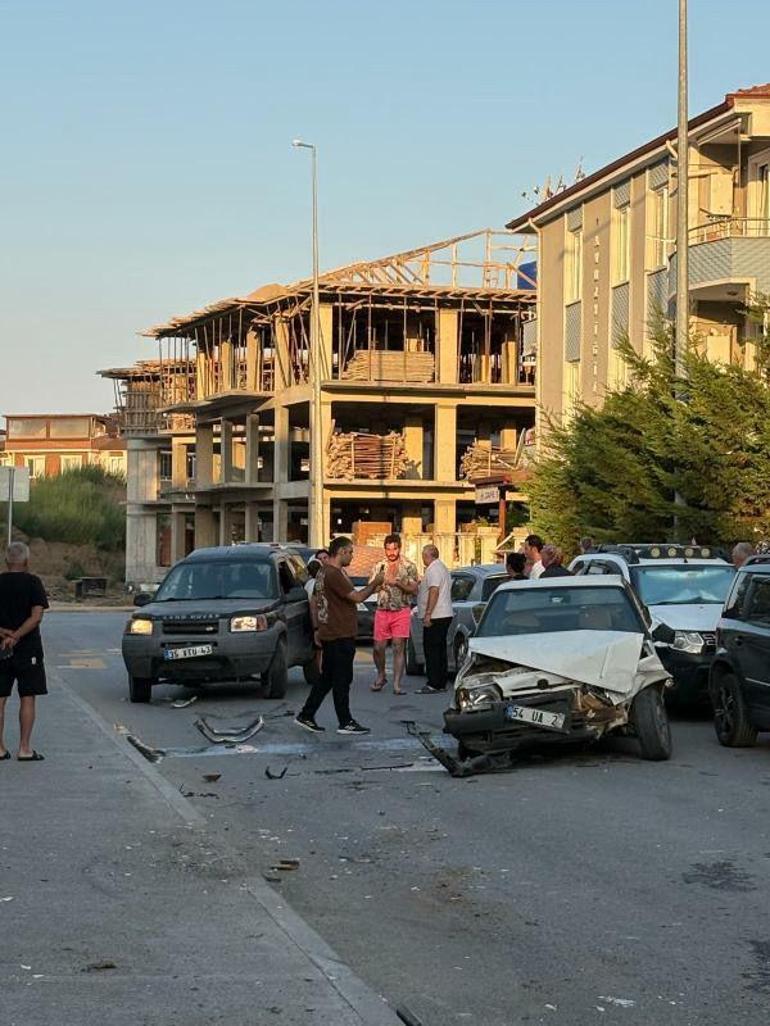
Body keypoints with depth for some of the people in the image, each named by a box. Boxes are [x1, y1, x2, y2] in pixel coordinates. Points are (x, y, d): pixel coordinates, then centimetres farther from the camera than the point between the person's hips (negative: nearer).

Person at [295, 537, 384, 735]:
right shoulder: (333, 574, -19)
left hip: (329, 634, 10)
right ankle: (345, 723, 3)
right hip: (340, 636, -10)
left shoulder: (324, 572, 14)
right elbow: (356, 597, -21)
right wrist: (375, 583, -8)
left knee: (327, 678, 14)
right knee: (342, 680, -3)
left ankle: (306, 715, 16)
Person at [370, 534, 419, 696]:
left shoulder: (409, 567, 1)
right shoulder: (379, 566, 9)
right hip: (382, 611, 2)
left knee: (399, 648, -5)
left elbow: (414, 590, -3)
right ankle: (381, 676, 25)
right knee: (378, 647, 1)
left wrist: (398, 583, -18)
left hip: (401, 611, -2)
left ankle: (397, 684, -2)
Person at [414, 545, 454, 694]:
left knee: (432, 650, -9)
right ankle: (441, 683, 14)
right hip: (445, 614, 10)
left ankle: (433, 684, -11)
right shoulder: (442, 568, 20)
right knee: (440, 650, 12)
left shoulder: (433, 569, -13)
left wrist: (428, 614, -24)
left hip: (435, 617, -10)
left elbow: (434, 591, -22)